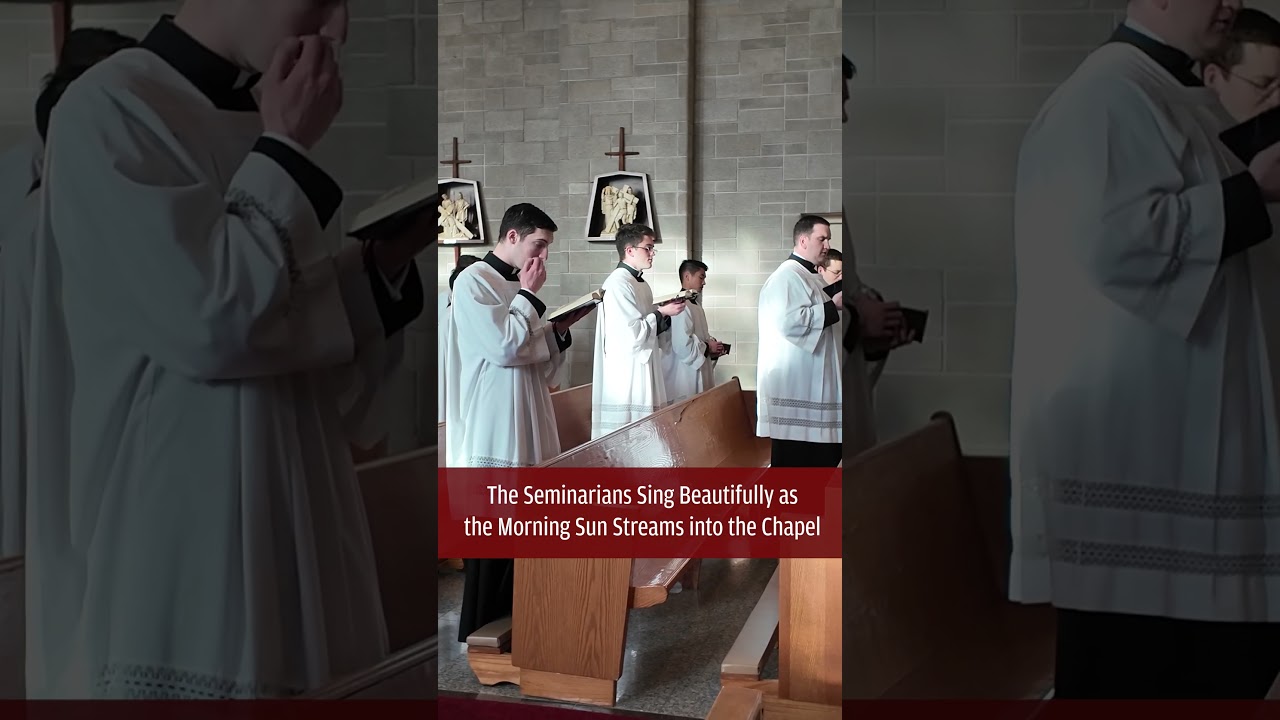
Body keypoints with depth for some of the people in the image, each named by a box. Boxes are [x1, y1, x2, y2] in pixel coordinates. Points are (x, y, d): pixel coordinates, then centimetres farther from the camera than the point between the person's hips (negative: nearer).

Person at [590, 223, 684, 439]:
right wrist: (661, 313, -11)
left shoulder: (641, 284, 14)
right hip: (626, 378, -10)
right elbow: (632, 336, -21)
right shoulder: (618, 284, -16)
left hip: (644, 376, 10)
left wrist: (665, 313, 4)